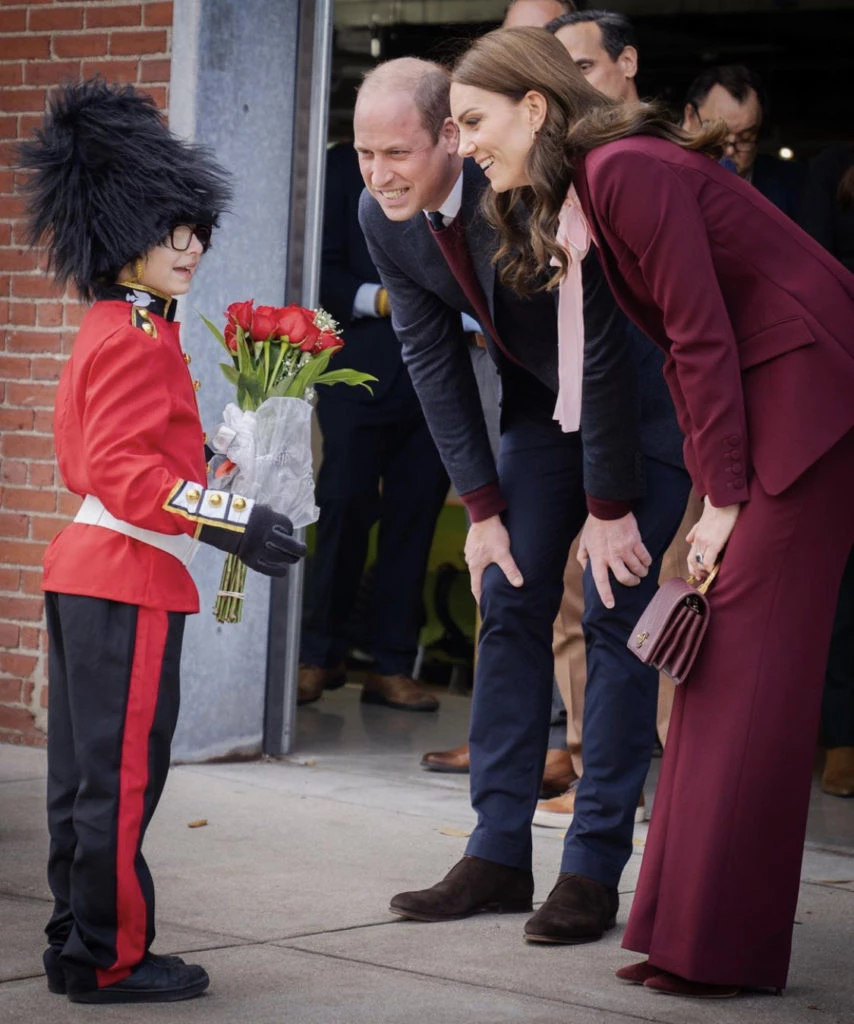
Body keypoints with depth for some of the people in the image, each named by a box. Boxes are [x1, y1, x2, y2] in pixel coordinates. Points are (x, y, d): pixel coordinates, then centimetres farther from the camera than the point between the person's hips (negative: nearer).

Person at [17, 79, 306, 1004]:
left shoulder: (102, 331, 15)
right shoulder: (140, 341, -16)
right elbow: (120, 466, -25)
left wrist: (201, 465, 26)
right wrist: (229, 521, -30)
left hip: (82, 567, 10)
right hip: (131, 578, -10)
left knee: (82, 776, 14)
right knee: (122, 778, -4)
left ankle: (76, 946, 22)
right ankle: (110, 961, 2)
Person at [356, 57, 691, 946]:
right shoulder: (382, 218, -11)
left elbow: (599, 350, -27)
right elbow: (431, 360, -3)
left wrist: (609, 508, -22)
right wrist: (483, 508, -5)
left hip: (639, 390, -7)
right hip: (543, 397, 7)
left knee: (614, 611, -10)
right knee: (510, 599, 1)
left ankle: (594, 868, -6)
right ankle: (498, 853, 6)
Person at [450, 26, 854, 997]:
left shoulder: (626, 172, -16)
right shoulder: (598, 181, 14)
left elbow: (702, 339, -18)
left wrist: (726, 499, -14)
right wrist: (710, 498, 7)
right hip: (759, 403, 10)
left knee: (750, 670, -7)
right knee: (718, 660, 10)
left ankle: (721, 946, -3)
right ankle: (693, 929, 15)